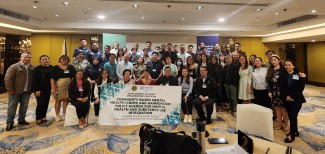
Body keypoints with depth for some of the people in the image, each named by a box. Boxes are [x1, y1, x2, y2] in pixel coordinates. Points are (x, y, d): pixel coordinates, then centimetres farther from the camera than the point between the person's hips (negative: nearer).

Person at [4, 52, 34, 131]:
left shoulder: (32, 68, 7)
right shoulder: (14, 67, -8)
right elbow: (8, 79, -11)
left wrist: (31, 89, 8)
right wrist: (10, 90, -14)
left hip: (26, 91, 5)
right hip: (15, 91, -4)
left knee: (24, 106, 11)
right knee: (12, 107, 4)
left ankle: (21, 120, 26)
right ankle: (9, 122, 15)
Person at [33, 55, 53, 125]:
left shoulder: (51, 68, 5)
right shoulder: (37, 69, -6)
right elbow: (34, 80, -9)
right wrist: (36, 90, -15)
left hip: (48, 89, 4)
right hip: (40, 90, -4)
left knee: (46, 104, 9)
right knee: (40, 104, -5)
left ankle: (43, 117, 22)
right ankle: (38, 118, 9)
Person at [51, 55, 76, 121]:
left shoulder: (71, 67, 8)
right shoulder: (56, 67, 1)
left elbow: (75, 76, 10)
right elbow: (52, 79, -4)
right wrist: (53, 88, -11)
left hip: (68, 86, 2)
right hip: (59, 86, -2)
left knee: (66, 100, 6)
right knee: (58, 100, 4)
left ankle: (64, 114, 18)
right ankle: (57, 115, 16)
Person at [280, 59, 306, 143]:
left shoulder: (299, 75, -3)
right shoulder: (282, 76, 6)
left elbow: (301, 88, -10)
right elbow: (282, 88, -2)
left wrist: (292, 96, -18)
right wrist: (286, 96, -16)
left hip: (297, 99, -3)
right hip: (286, 100, 3)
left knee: (293, 116, -6)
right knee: (290, 116, 10)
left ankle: (292, 135, 3)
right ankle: (295, 131, 27)